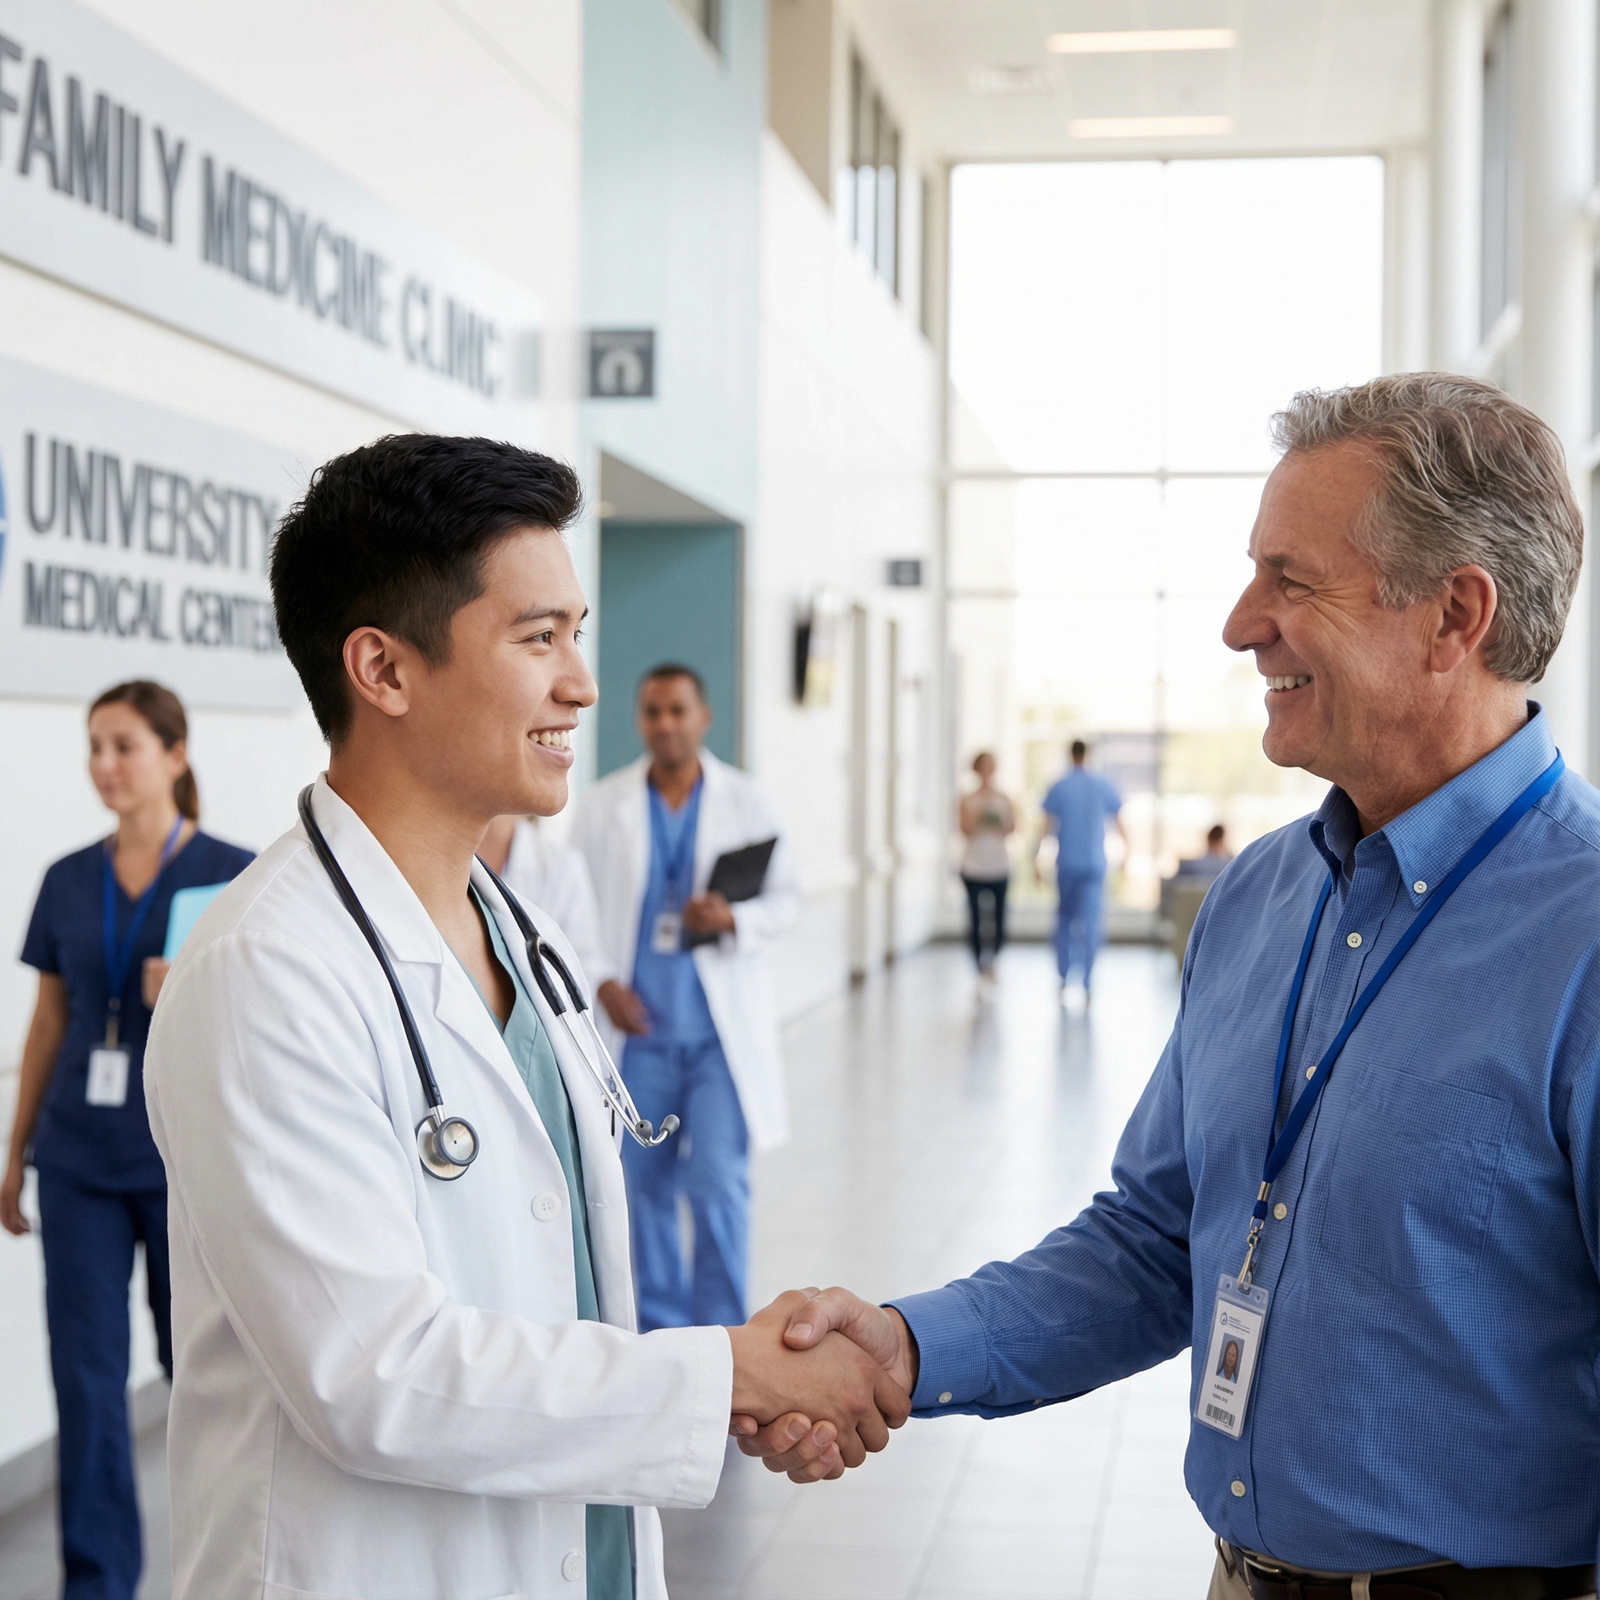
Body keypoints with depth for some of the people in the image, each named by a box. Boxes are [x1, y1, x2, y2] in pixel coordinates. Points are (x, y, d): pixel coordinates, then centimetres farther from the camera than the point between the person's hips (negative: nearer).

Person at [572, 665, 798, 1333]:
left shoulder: (748, 802, 2)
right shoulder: (602, 806, 4)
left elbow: (784, 900, 4)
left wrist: (735, 920, -16)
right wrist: (601, 982, -6)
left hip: (723, 1026, -1)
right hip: (638, 1024, 2)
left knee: (719, 1184, -7)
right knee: (645, 1184, 9)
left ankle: (718, 1335, 5)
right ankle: (658, 1327, 24)